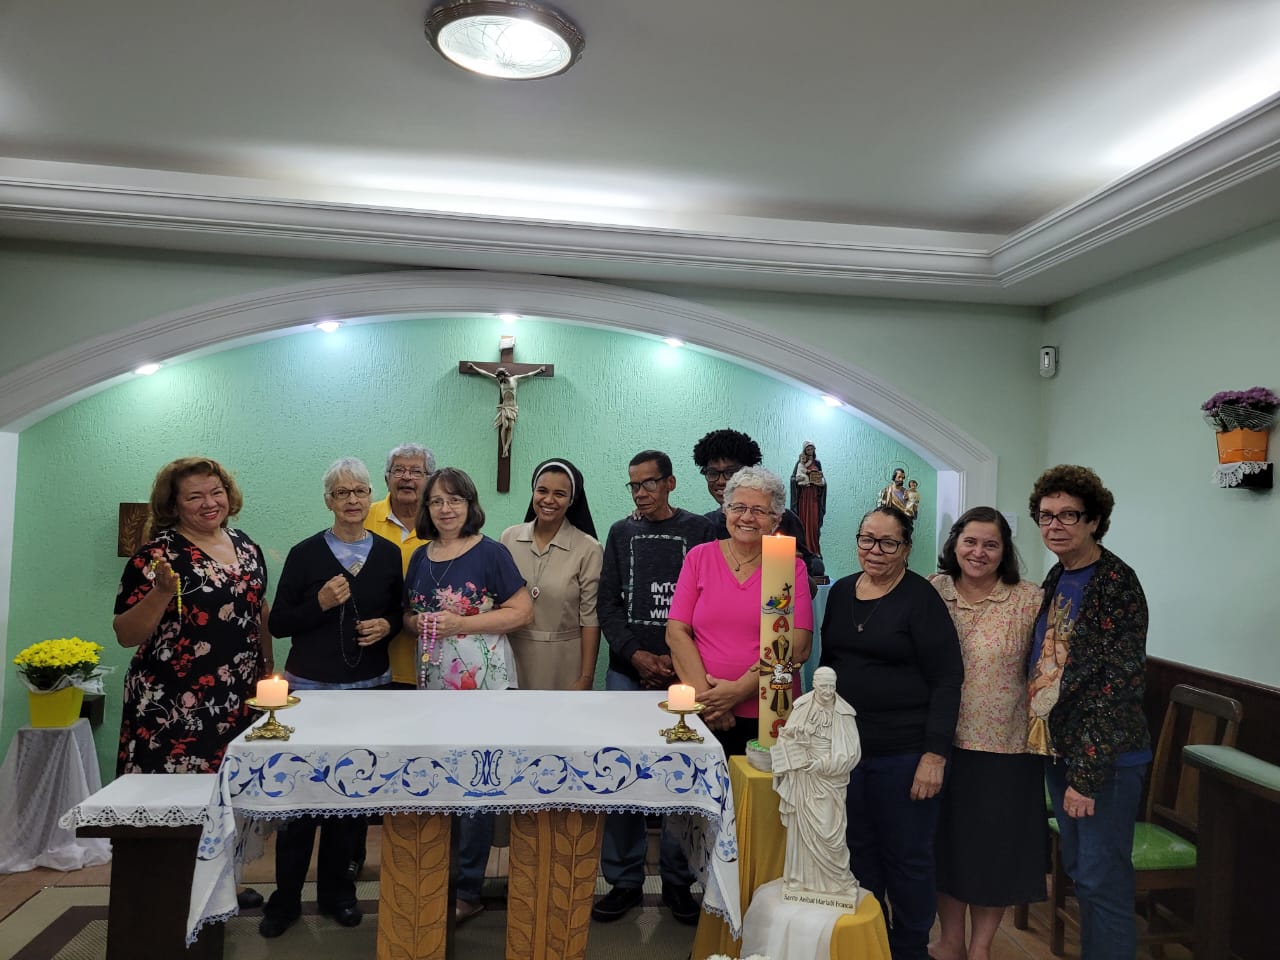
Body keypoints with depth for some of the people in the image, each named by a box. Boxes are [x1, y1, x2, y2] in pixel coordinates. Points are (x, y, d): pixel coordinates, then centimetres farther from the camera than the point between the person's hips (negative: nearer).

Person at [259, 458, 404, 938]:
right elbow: (278, 623, -2)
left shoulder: (389, 554, 3)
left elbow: (401, 612, 13)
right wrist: (319, 604, -18)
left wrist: (387, 624, -8)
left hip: (369, 687, 2)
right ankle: (285, 898, 18)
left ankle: (337, 889, 26)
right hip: (310, 687, -2)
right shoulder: (305, 553, -3)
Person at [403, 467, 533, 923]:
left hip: (483, 684, -5)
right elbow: (408, 616, 19)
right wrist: (418, 622, -5)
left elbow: (521, 611, -11)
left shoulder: (490, 553, -7)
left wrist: (460, 622, -18)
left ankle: (468, 890, 13)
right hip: (433, 683, 5)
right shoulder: (420, 557, 10)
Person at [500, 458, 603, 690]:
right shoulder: (509, 538, 0)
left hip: (563, 662, -2)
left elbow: (590, 618, -8)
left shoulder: (588, 549, -10)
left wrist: (586, 677, -9)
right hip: (513, 654, 3)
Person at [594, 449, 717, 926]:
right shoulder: (621, 533, 11)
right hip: (627, 672, 2)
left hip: (682, 674, -2)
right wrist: (636, 655, -6)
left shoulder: (700, 531, 4)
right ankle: (624, 880, 17)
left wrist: (678, 661, -9)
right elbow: (608, 604, 7)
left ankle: (678, 881, 17)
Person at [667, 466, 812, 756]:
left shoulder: (792, 567, 1)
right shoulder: (700, 557, 4)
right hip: (703, 717, 1)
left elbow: (798, 647, -7)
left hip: (771, 719, 0)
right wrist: (705, 696, -13)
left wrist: (738, 690, -15)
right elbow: (676, 633, -2)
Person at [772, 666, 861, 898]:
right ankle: (802, 877, 19)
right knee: (802, 826, 7)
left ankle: (835, 879, 11)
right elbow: (786, 740, 3)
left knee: (829, 831, -4)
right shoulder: (801, 707, -1)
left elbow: (852, 752, -8)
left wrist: (823, 764, -15)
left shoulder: (844, 713, -6)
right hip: (803, 779, 2)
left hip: (830, 780, -2)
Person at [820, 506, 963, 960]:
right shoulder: (841, 591, 8)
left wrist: (935, 754, -17)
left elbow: (947, 680, -12)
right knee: (857, 850, 16)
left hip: (903, 753, -5)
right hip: (844, 747, 5)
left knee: (907, 856, 8)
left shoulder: (921, 598, -10)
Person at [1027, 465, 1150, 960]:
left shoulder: (1117, 584, -15)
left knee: (1102, 881, 1)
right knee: (1077, 869, 18)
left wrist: (1086, 773, -19)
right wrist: (1063, 761, 10)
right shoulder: (1057, 578, 8)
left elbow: (1119, 685, -18)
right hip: (1057, 747, 7)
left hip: (1105, 757, -7)